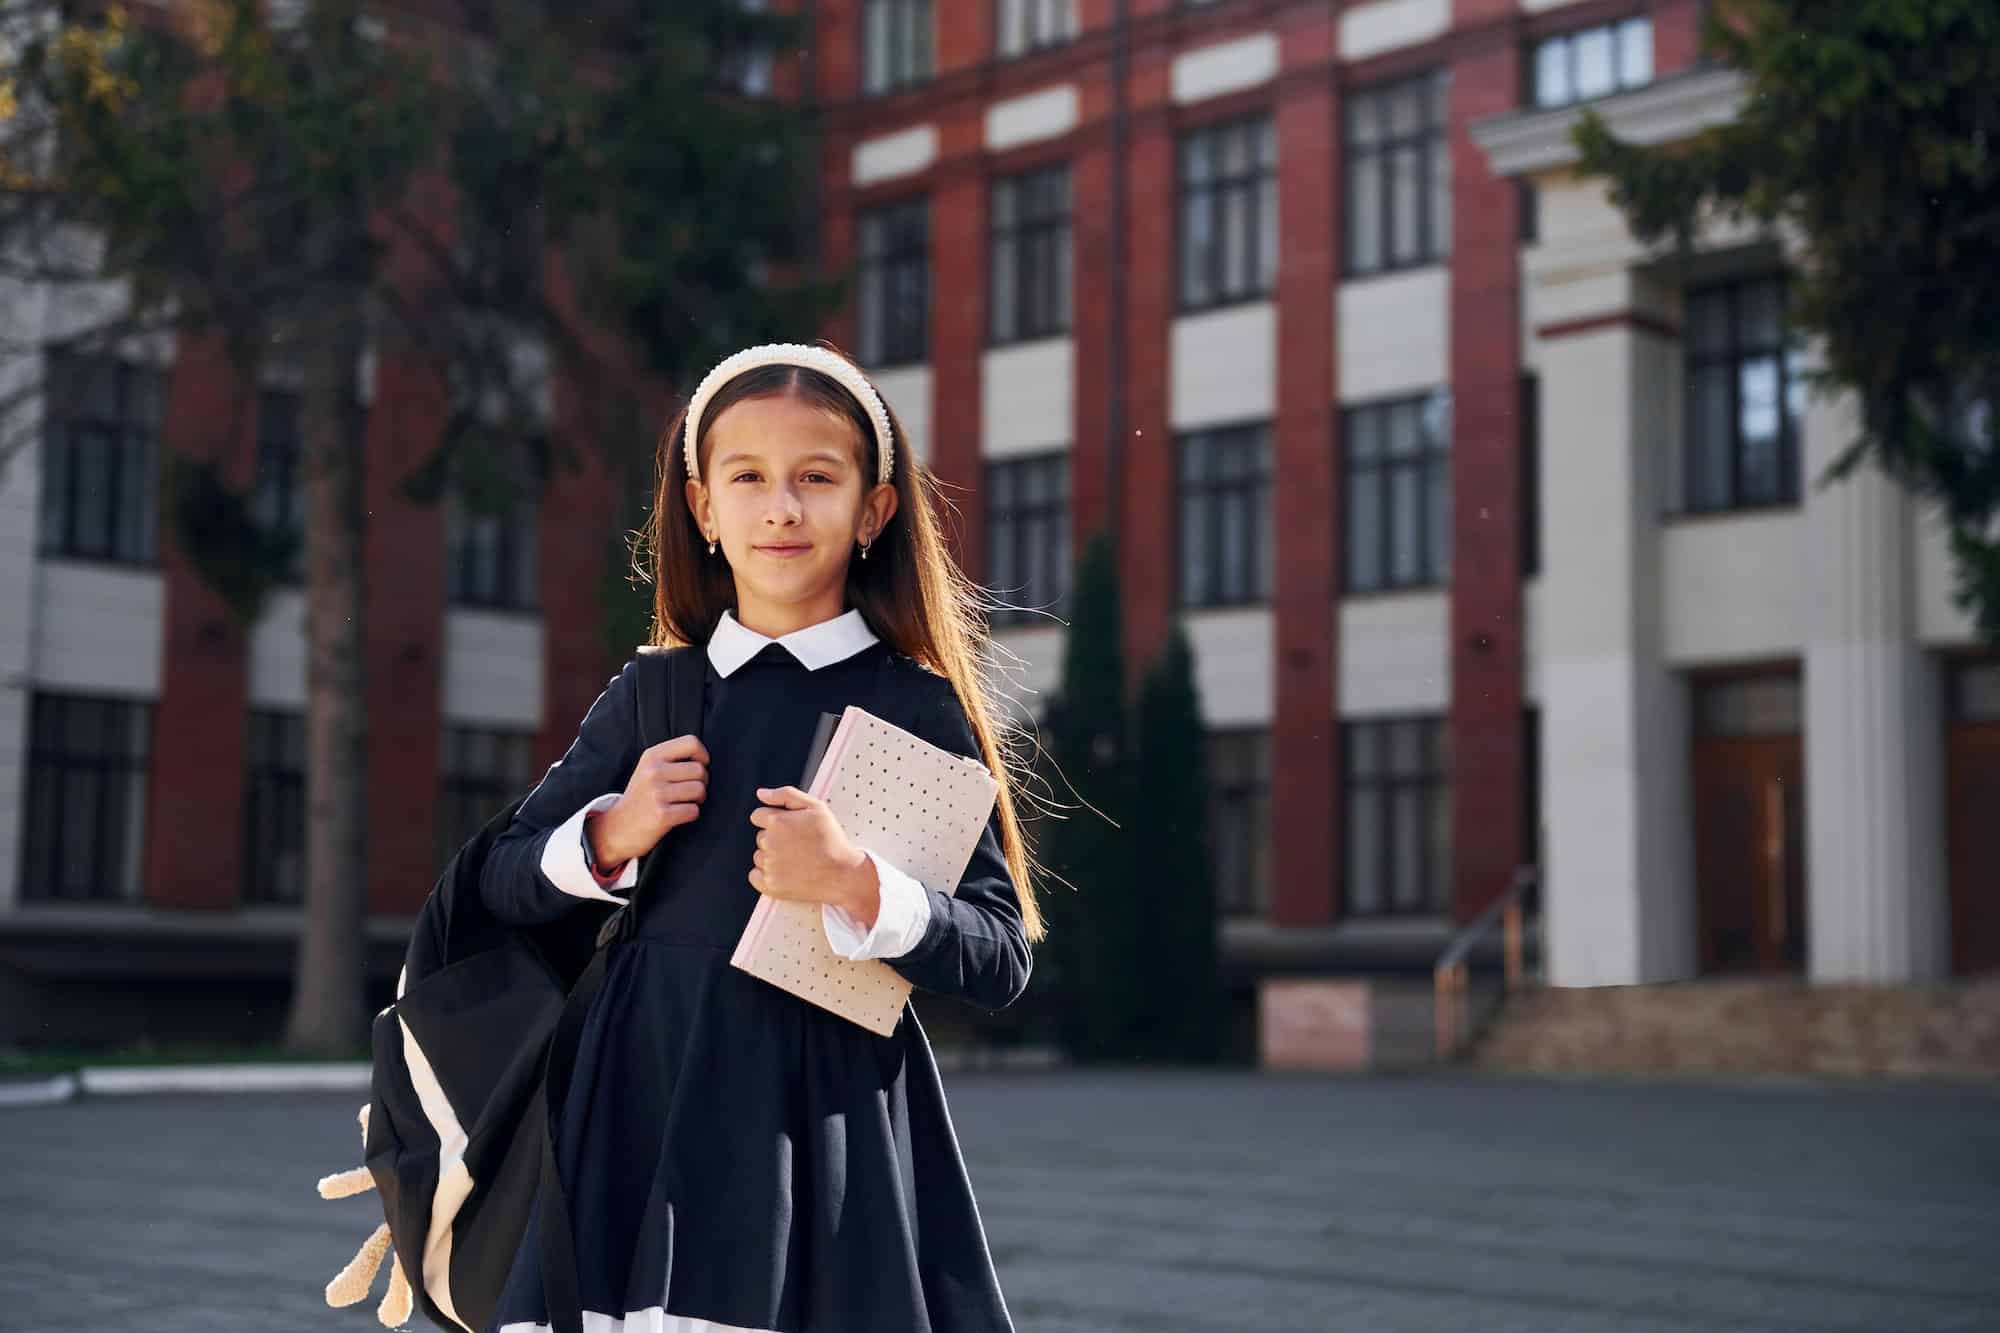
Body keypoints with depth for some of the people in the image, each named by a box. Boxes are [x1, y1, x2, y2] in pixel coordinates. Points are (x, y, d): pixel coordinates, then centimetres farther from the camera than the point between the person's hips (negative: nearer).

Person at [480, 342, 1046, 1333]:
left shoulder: (920, 710, -1)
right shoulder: (650, 695, 7)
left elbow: (1001, 958, -4)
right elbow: (505, 883, 15)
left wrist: (857, 886, -19)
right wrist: (611, 835, -4)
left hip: (831, 1105, -2)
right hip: (648, 1094, 2)